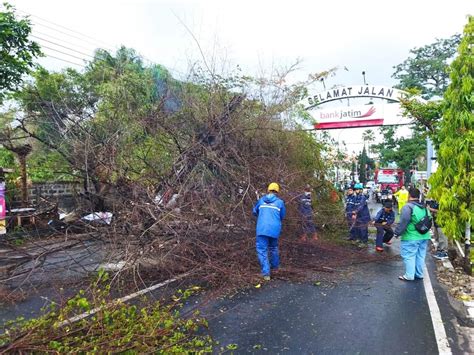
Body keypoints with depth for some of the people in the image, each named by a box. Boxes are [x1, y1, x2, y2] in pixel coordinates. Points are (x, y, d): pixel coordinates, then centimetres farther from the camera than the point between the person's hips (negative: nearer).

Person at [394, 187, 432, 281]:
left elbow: (403, 222, -19)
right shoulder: (424, 207, 9)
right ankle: (419, 274, 27)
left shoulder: (408, 207, -17)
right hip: (424, 236, 8)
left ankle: (409, 276, 6)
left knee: (409, 256, 1)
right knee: (420, 256, 16)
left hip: (411, 238, -8)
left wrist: (397, 233, -9)